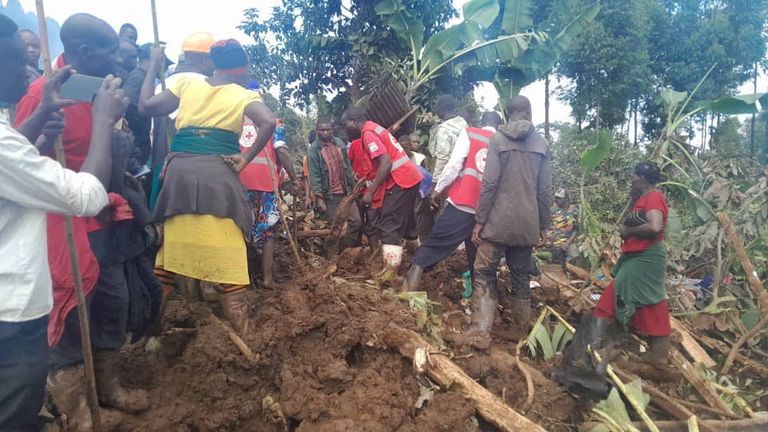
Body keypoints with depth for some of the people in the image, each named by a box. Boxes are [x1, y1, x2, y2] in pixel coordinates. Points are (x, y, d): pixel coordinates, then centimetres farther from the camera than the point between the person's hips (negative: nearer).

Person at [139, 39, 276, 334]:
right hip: (218, 173, -3)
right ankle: (242, 329, 4)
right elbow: (269, 123, -13)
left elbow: (146, 106, 15)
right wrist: (246, 158, -5)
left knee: (171, 245, 14)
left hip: (179, 171, 4)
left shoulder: (187, 84, 15)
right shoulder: (243, 95, 6)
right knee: (228, 253, -1)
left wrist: (153, 68, 26)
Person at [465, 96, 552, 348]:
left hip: (498, 222, -4)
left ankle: (480, 333, -3)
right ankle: (520, 331, 24)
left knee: (485, 274, 3)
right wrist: (542, 226, 14)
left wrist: (479, 221, -6)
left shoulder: (498, 139, -4)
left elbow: (489, 183, -11)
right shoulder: (541, 144, 7)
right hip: (527, 224, 4)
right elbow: (545, 191, 6)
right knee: (521, 276, 15)